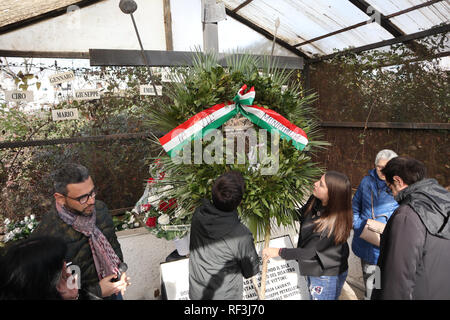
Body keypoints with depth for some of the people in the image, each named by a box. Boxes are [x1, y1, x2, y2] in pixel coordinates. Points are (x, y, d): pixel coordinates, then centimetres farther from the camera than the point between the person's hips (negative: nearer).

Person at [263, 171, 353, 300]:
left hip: (327, 276, -7)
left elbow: (310, 252, -26)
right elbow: (302, 215, 6)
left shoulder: (332, 224, -36)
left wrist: (279, 252, -20)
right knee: (313, 296, 29)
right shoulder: (315, 201, -15)